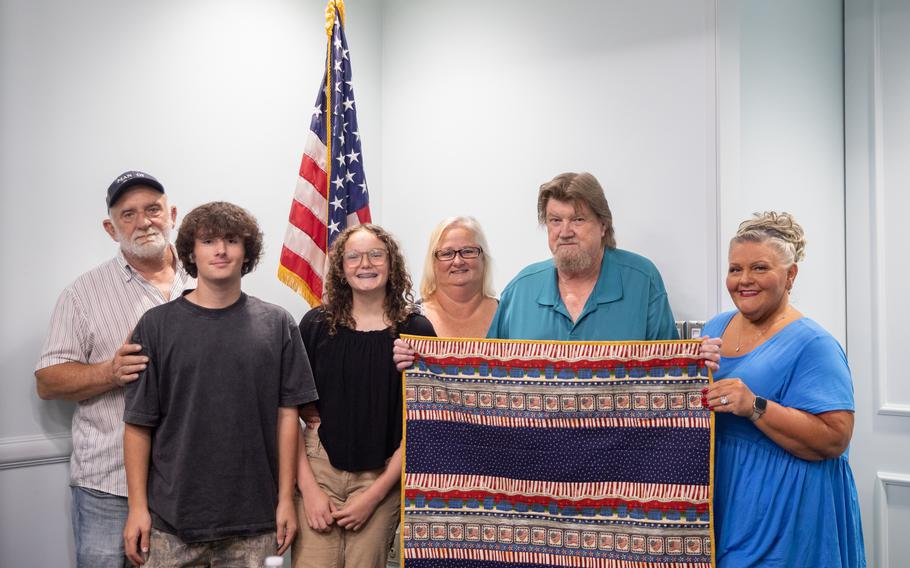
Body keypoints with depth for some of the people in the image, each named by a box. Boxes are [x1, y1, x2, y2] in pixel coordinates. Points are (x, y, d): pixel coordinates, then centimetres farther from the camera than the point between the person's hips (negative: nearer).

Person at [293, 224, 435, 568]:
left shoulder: (417, 331, -2)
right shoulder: (316, 324, 1)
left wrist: (375, 495, -6)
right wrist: (308, 488, -7)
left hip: (383, 476, 0)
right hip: (319, 466, 1)